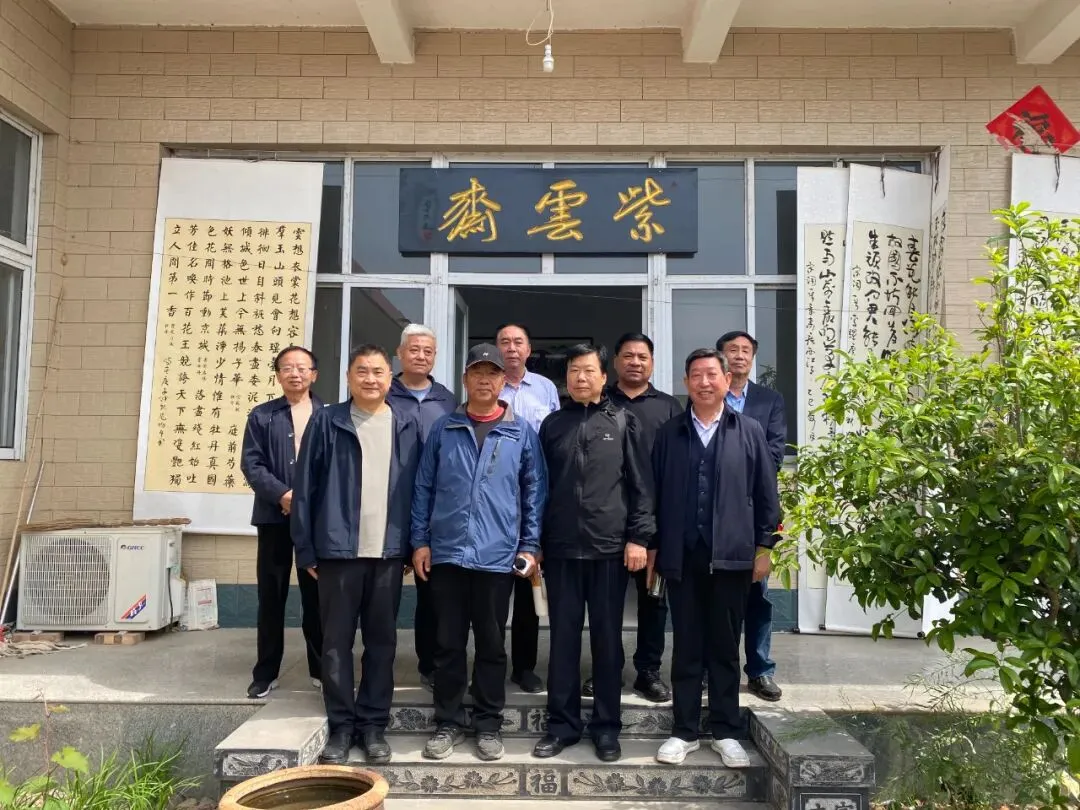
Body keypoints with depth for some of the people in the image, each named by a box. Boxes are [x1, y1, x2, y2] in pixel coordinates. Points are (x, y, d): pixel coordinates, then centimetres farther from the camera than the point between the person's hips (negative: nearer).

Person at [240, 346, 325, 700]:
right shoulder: (261, 415, 7)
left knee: (317, 594, 7)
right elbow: (251, 464, -1)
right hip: (274, 516, 1)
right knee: (271, 595, 7)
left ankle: (321, 668, 19)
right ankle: (266, 672, 18)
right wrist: (281, 494, -15)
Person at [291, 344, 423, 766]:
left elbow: (418, 489, 8)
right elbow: (305, 488, 0)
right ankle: (341, 726, 19)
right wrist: (305, 549, -2)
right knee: (336, 642, 6)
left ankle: (374, 724, 22)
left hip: (389, 552, 2)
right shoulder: (326, 422, 0)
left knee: (382, 642, 9)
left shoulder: (407, 427, 7)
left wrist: (416, 545, 4)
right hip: (337, 550, -1)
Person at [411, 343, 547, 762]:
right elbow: (423, 488, 7)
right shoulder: (443, 430, 5)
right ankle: (448, 722, 22)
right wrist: (420, 540, 2)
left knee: (492, 644, 9)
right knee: (448, 643, 9)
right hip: (447, 553, 1)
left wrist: (530, 545, 0)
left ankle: (488, 724, 22)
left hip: (498, 555, -1)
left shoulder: (522, 433, 3)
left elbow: (534, 491, 5)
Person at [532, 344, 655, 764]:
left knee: (607, 638, 6)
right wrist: (535, 541, 8)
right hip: (561, 547, 2)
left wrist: (639, 537, -7)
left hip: (610, 547, -2)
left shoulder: (624, 423, 4)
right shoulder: (553, 425, 10)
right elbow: (540, 486, 11)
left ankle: (606, 726, 18)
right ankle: (562, 723, 19)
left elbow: (641, 486, 1)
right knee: (563, 637, 7)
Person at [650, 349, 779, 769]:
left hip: (731, 557, 0)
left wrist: (764, 547, 1)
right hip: (681, 557, 1)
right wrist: (652, 547, 4)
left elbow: (766, 494, 4)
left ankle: (725, 732, 23)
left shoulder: (749, 431, 3)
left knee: (725, 647, 10)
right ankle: (684, 730, 20)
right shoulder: (669, 434, 5)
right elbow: (654, 494, 6)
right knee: (686, 647, 9)